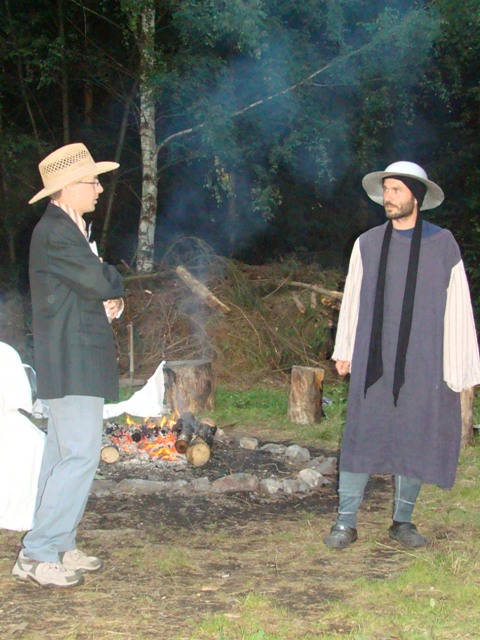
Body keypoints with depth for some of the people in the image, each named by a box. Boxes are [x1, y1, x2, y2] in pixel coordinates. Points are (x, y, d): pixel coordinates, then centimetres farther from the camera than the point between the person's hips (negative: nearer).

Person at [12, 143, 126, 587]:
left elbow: (97, 288, 21)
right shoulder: (55, 233, -16)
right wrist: (117, 285, 1)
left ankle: (58, 547, 20)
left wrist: (110, 300, -1)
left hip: (77, 362, 11)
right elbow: (98, 281, -22)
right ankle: (37, 555, -5)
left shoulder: (68, 229, 18)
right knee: (82, 454, -11)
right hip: (71, 363, -11)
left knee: (64, 455, 13)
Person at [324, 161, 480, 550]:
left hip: (423, 361, -1)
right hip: (372, 361, 1)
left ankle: (403, 521, 18)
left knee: (416, 439, 4)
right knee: (361, 437, -1)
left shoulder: (443, 245, 2)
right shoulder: (367, 244, 7)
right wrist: (345, 351, 11)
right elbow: (353, 299, 13)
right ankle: (346, 522, 6)